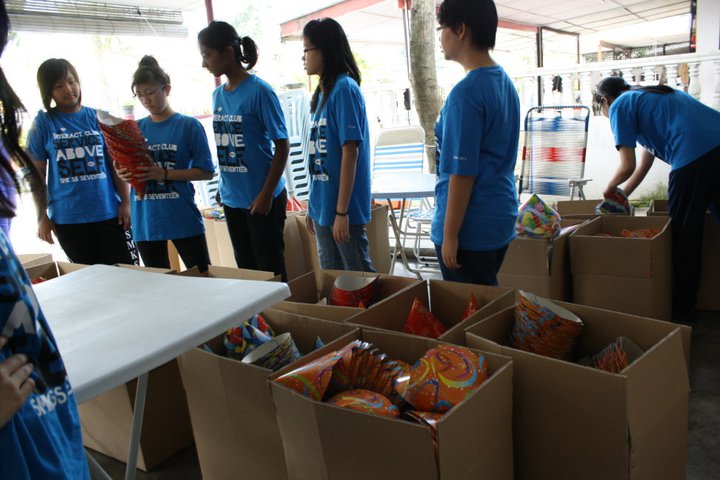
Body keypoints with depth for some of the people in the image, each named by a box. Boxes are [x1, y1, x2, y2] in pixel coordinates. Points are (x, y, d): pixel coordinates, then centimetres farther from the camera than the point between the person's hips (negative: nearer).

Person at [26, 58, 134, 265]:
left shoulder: (99, 118, 4)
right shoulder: (43, 123, 3)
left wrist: (125, 202, -2)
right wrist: (42, 217, 1)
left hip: (108, 212, 0)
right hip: (67, 218, 0)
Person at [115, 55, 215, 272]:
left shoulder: (188, 125, -3)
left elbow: (206, 172, -7)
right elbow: (126, 168, 13)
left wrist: (164, 174, -17)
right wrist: (123, 174, -10)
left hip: (183, 219, -4)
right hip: (145, 222, 4)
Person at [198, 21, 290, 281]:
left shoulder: (259, 91, -12)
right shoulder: (218, 95, 8)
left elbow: (282, 146, -12)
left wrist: (266, 194, -16)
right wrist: (225, 187, 11)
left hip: (260, 198, -6)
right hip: (231, 198, 7)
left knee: (271, 269, 4)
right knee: (245, 268, 16)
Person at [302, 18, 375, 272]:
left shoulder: (344, 89, -13)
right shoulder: (322, 92, 11)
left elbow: (350, 153, -17)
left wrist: (341, 211, -19)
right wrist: (312, 205, 15)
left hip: (342, 208, -8)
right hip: (322, 206, 8)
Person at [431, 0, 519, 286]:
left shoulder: (466, 93, -19)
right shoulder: (505, 82, 9)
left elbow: (462, 172, -21)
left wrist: (449, 235, -15)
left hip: (471, 229, -9)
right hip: (502, 217, 9)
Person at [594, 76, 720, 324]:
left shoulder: (620, 105, 6)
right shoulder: (647, 96, 31)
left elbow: (627, 167, -1)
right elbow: (645, 161, 34)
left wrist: (610, 187, 19)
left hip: (695, 154, -8)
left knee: (683, 233, 6)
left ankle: (682, 309, 19)